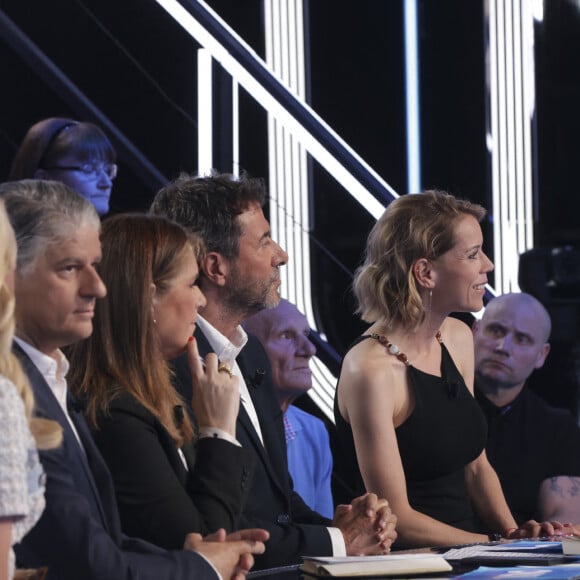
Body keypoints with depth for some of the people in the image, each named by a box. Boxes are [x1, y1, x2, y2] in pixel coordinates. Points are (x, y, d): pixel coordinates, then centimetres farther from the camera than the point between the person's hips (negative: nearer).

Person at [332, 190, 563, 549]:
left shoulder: (458, 338, 9)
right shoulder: (372, 368, -15)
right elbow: (396, 519, -14)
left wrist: (513, 533, 1)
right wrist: (500, 544, -14)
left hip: (462, 559, 7)